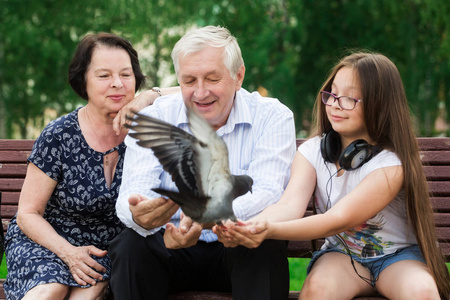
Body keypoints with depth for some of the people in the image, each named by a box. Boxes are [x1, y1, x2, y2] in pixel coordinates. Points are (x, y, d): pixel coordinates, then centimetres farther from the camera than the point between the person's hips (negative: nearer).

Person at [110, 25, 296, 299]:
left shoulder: (272, 117, -5)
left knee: (266, 246, -33)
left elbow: (268, 194, -20)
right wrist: (139, 214, -39)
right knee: (130, 244, -28)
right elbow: (134, 189, -11)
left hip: (241, 248, -1)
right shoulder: (152, 118, 0)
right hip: (170, 247, 2)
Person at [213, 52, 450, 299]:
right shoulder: (312, 152, -5)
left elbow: (339, 220, -31)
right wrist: (255, 226, -45)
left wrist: (271, 230, -45)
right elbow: (290, 206, -21)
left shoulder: (391, 164, -19)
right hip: (341, 254, 2)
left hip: (397, 255, -2)